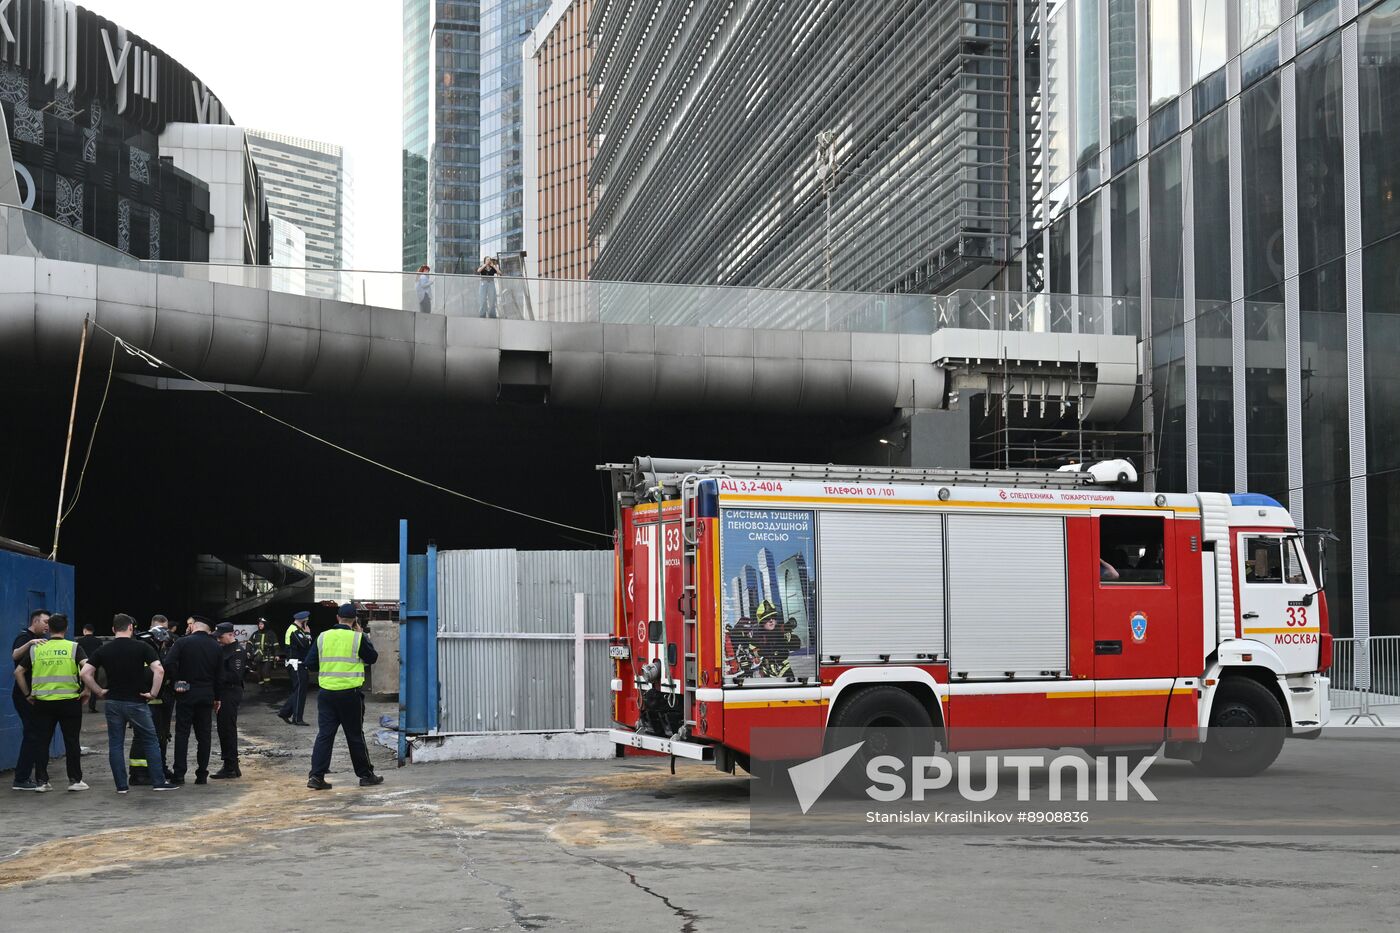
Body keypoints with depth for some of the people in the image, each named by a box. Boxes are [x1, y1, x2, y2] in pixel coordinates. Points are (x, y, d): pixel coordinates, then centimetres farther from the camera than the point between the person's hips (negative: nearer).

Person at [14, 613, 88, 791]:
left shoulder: (35, 648, 5)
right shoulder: (73, 647, -3)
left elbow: (18, 672, 4)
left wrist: (28, 693, 10)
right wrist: (86, 690, -7)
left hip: (42, 702, 2)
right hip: (69, 701, -2)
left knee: (41, 741, 10)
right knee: (72, 741, 6)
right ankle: (74, 780, 8)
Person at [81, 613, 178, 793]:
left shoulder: (103, 650, 2)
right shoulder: (142, 647, -5)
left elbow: (85, 673, -5)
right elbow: (159, 670, -17)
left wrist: (99, 691, 4)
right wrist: (154, 692, -8)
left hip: (113, 703, 2)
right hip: (137, 702, -2)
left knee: (115, 744, 9)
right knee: (150, 742, 7)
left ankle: (121, 785, 8)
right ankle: (159, 781, 7)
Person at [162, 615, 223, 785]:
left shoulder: (182, 642, -7)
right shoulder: (215, 647, 5)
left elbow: (169, 664, -20)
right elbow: (219, 676, 8)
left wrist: (177, 680, -6)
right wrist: (217, 697, 16)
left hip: (186, 694, -3)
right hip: (207, 695, 3)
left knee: (182, 733, 2)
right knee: (204, 735, 8)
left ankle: (179, 774, -3)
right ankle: (202, 775, 9)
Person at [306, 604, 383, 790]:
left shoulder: (322, 637, 3)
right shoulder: (357, 638, -7)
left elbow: (309, 662, 5)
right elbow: (372, 657, 5)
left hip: (326, 693, 3)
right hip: (350, 694, -3)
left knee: (324, 734, 4)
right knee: (355, 736, 7)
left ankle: (316, 776, -3)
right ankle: (366, 775, 16)